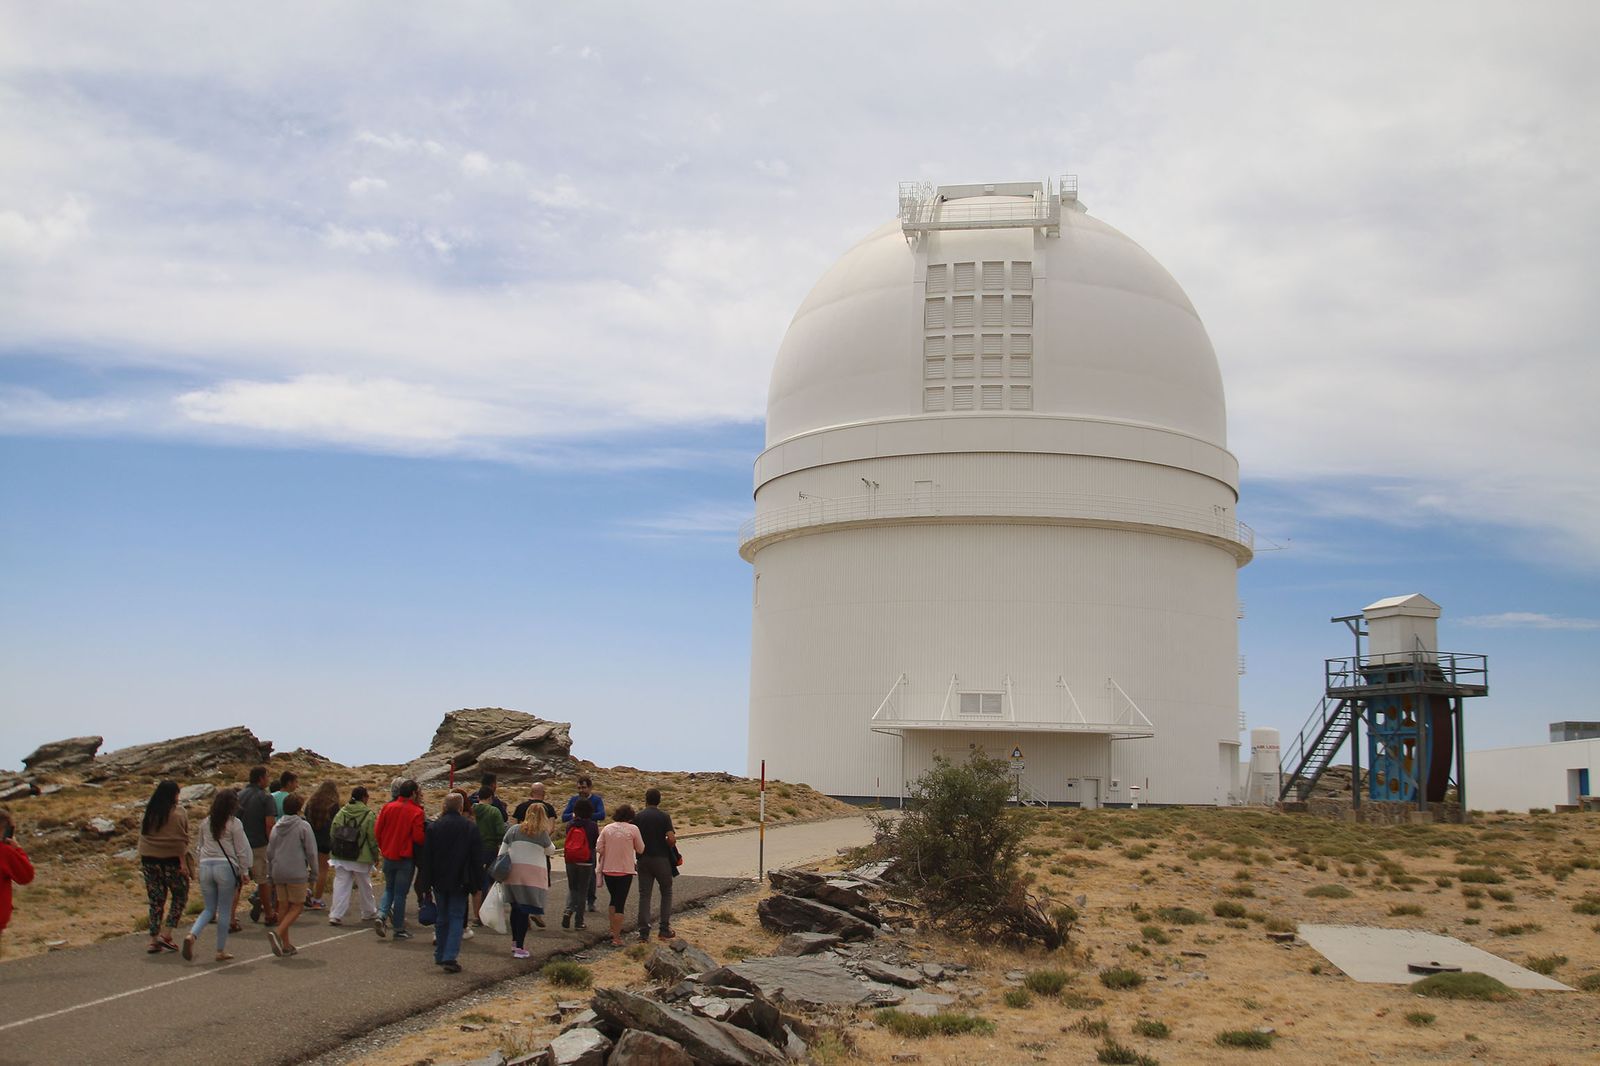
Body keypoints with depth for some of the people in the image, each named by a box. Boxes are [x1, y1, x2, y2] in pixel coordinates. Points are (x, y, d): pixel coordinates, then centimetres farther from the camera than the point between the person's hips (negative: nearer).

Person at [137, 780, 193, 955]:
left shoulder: (148, 813, 8)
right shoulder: (178, 812, -10)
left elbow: (142, 837, 10)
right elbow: (179, 840, -13)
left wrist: (142, 858, 15)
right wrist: (183, 862, -11)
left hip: (149, 860, 5)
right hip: (171, 860, -5)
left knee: (155, 900, 10)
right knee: (179, 896, 9)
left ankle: (153, 940, 9)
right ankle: (167, 935, -1)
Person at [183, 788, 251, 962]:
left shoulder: (206, 823, 9)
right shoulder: (234, 824, -7)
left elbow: (200, 846, 17)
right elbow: (241, 850, -4)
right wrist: (244, 871, 4)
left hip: (205, 866, 4)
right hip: (226, 867, -4)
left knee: (209, 909, 14)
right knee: (224, 910, 6)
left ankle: (192, 935, -12)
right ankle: (221, 951, 11)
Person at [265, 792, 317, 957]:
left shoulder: (276, 827, 10)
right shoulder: (303, 826, -7)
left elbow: (269, 852, 14)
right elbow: (311, 852, -8)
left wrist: (272, 874, 22)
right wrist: (313, 873, 3)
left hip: (278, 873, 6)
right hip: (297, 873, -6)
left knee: (283, 906, 11)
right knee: (297, 906, 3)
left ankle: (285, 944, 14)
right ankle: (277, 932, -18)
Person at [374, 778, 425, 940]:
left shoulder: (387, 807, 0)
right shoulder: (416, 812, -13)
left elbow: (377, 831, 2)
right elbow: (418, 837, -17)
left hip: (388, 856, 4)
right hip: (406, 858, -4)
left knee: (389, 889, 21)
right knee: (400, 893, 4)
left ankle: (381, 915, -2)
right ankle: (399, 929, 9)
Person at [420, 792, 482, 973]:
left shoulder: (434, 826, -1)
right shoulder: (470, 827, -5)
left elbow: (426, 856, 1)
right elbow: (476, 857, -3)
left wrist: (426, 883, 5)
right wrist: (476, 883, 3)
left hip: (439, 881, 2)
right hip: (460, 881, -2)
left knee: (442, 918, 16)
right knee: (456, 918, 1)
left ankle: (440, 955, 23)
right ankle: (450, 957, -10)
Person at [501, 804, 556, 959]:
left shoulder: (514, 829, 5)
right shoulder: (542, 833, -5)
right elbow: (551, 851, 10)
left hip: (513, 872, 4)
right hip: (533, 874, -4)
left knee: (515, 908, 16)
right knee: (526, 910, -1)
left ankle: (515, 942, 28)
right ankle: (519, 947, -3)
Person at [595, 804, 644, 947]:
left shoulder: (607, 829, 1)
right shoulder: (633, 829, -8)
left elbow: (599, 848, 0)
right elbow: (640, 849, -1)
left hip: (608, 870, 3)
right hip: (625, 871, -3)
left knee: (614, 899, 23)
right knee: (620, 903, 1)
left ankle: (613, 930, 24)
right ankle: (617, 937, 0)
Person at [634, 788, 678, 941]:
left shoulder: (638, 817, 0)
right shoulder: (664, 816, -7)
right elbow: (671, 839, -16)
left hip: (643, 859, 2)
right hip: (661, 859, -2)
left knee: (644, 895, 6)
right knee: (666, 893, 12)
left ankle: (644, 931, 2)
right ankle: (665, 930, 9)